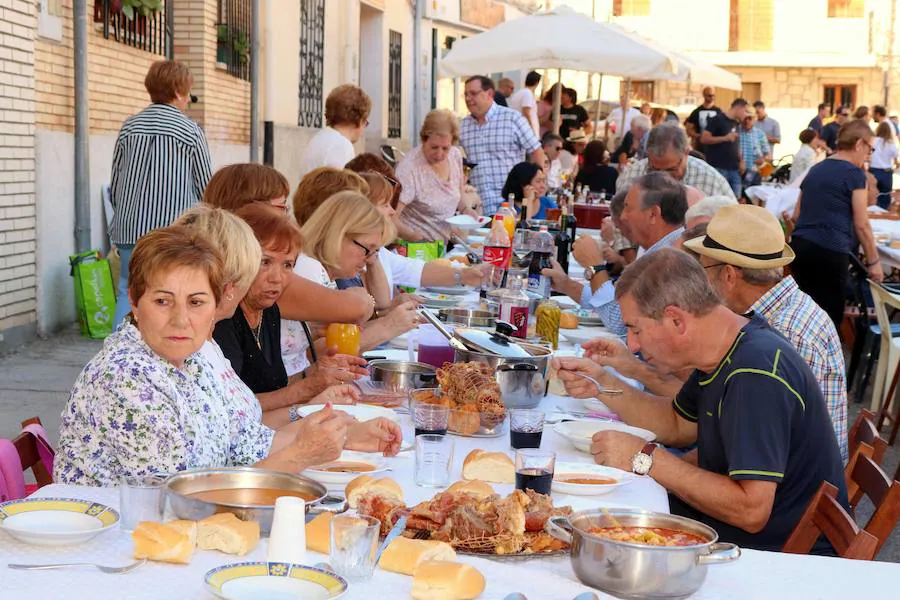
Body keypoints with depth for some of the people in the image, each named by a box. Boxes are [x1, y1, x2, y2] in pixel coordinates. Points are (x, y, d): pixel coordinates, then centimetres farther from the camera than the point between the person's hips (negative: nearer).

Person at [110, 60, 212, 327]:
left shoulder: (130, 127, 8)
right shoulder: (190, 131, -3)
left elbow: (114, 185, 11)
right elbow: (206, 187, 2)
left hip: (131, 229, 3)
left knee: (128, 295, 7)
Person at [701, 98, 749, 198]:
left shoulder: (736, 124, 16)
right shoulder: (717, 120, -6)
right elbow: (704, 138, -13)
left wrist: (740, 161, 12)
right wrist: (725, 138, -20)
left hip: (734, 169, 7)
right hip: (719, 168, -7)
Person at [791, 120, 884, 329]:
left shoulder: (815, 169, 19)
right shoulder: (854, 173, -3)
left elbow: (796, 215, 25)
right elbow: (861, 224, -4)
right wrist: (873, 261, 4)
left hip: (799, 246, 7)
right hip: (830, 252, -7)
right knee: (830, 317, -3)